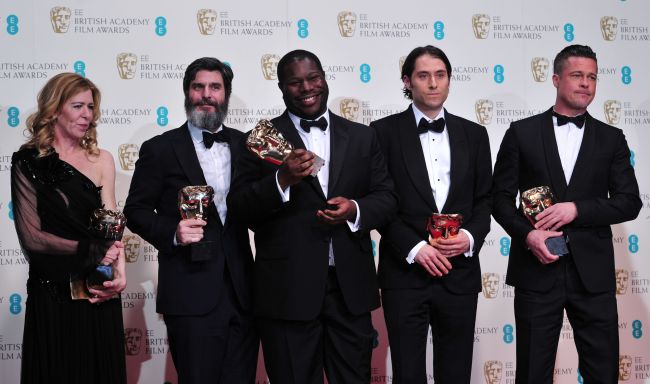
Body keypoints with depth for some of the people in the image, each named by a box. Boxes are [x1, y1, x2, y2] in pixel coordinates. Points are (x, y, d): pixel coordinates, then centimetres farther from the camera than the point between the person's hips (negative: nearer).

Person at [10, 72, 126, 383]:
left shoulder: (101, 160, 3)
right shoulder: (27, 162, -2)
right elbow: (31, 236, -8)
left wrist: (119, 272, -22)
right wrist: (91, 250, -17)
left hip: (99, 291, 2)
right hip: (51, 292, -2)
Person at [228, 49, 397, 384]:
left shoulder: (361, 137, 10)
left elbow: (386, 197, 8)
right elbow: (239, 208, -5)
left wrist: (355, 209, -13)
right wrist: (282, 180, -21)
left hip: (351, 288, 2)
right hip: (288, 290, -2)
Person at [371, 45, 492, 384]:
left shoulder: (474, 134, 11)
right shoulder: (385, 131, 1)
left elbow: (484, 199, 11)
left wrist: (471, 237, -8)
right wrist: (414, 248, -12)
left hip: (459, 274, 3)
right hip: (405, 273, -2)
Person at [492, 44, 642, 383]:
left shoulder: (611, 139, 9)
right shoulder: (522, 133, 5)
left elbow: (629, 202, 2)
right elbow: (501, 197, 4)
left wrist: (576, 209, -12)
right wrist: (527, 234, -13)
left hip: (592, 273, 1)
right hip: (537, 270, -1)